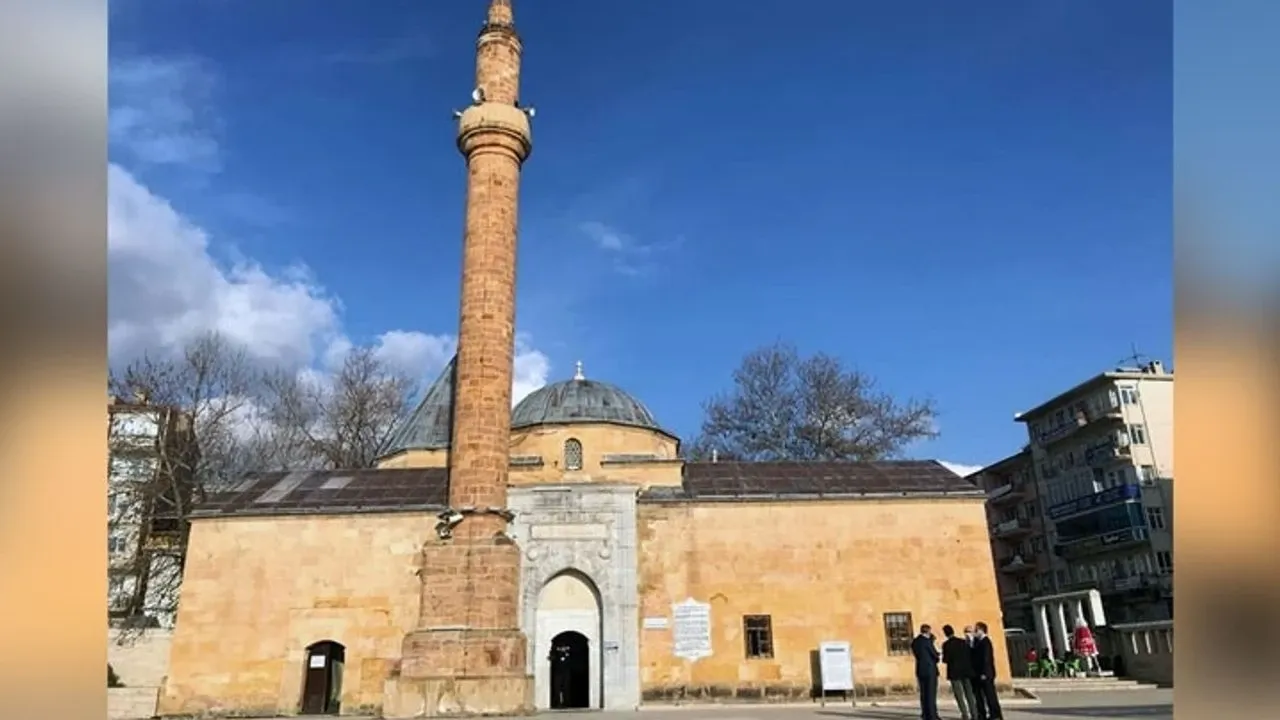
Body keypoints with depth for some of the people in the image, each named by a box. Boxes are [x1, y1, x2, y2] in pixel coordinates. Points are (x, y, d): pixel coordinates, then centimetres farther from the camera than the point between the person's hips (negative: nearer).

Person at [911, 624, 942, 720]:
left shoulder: (914, 642, 10)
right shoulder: (927, 641, -12)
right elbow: (935, 654, -8)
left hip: (920, 670, 7)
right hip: (930, 670, -7)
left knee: (923, 694, 10)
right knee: (931, 693, -1)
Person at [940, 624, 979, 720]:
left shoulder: (946, 644, -10)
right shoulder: (964, 641, 2)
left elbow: (946, 660, -11)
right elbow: (970, 656, 4)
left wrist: (944, 658, 9)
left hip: (954, 672, -4)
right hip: (966, 671, 4)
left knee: (959, 695, 0)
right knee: (969, 694, 11)